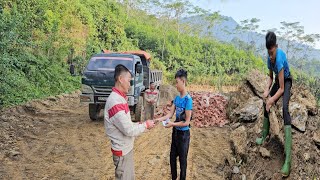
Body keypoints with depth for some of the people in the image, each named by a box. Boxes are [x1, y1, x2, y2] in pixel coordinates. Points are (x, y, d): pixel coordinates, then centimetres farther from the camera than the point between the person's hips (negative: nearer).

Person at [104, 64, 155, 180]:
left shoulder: (120, 98, 6)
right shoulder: (115, 102, -26)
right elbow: (129, 131, -25)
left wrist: (139, 125, 1)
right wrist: (145, 125, -11)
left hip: (127, 147, 9)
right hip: (122, 150, -9)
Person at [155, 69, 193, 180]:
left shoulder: (188, 99, -21)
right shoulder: (177, 98, 2)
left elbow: (187, 122, -21)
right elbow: (170, 113, 3)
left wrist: (172, 124, -18)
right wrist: (160, 119, -10)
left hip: (183, 133, -7)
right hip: (175, 131, 7)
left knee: (182, 159, 9)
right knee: (172, 156, 19)